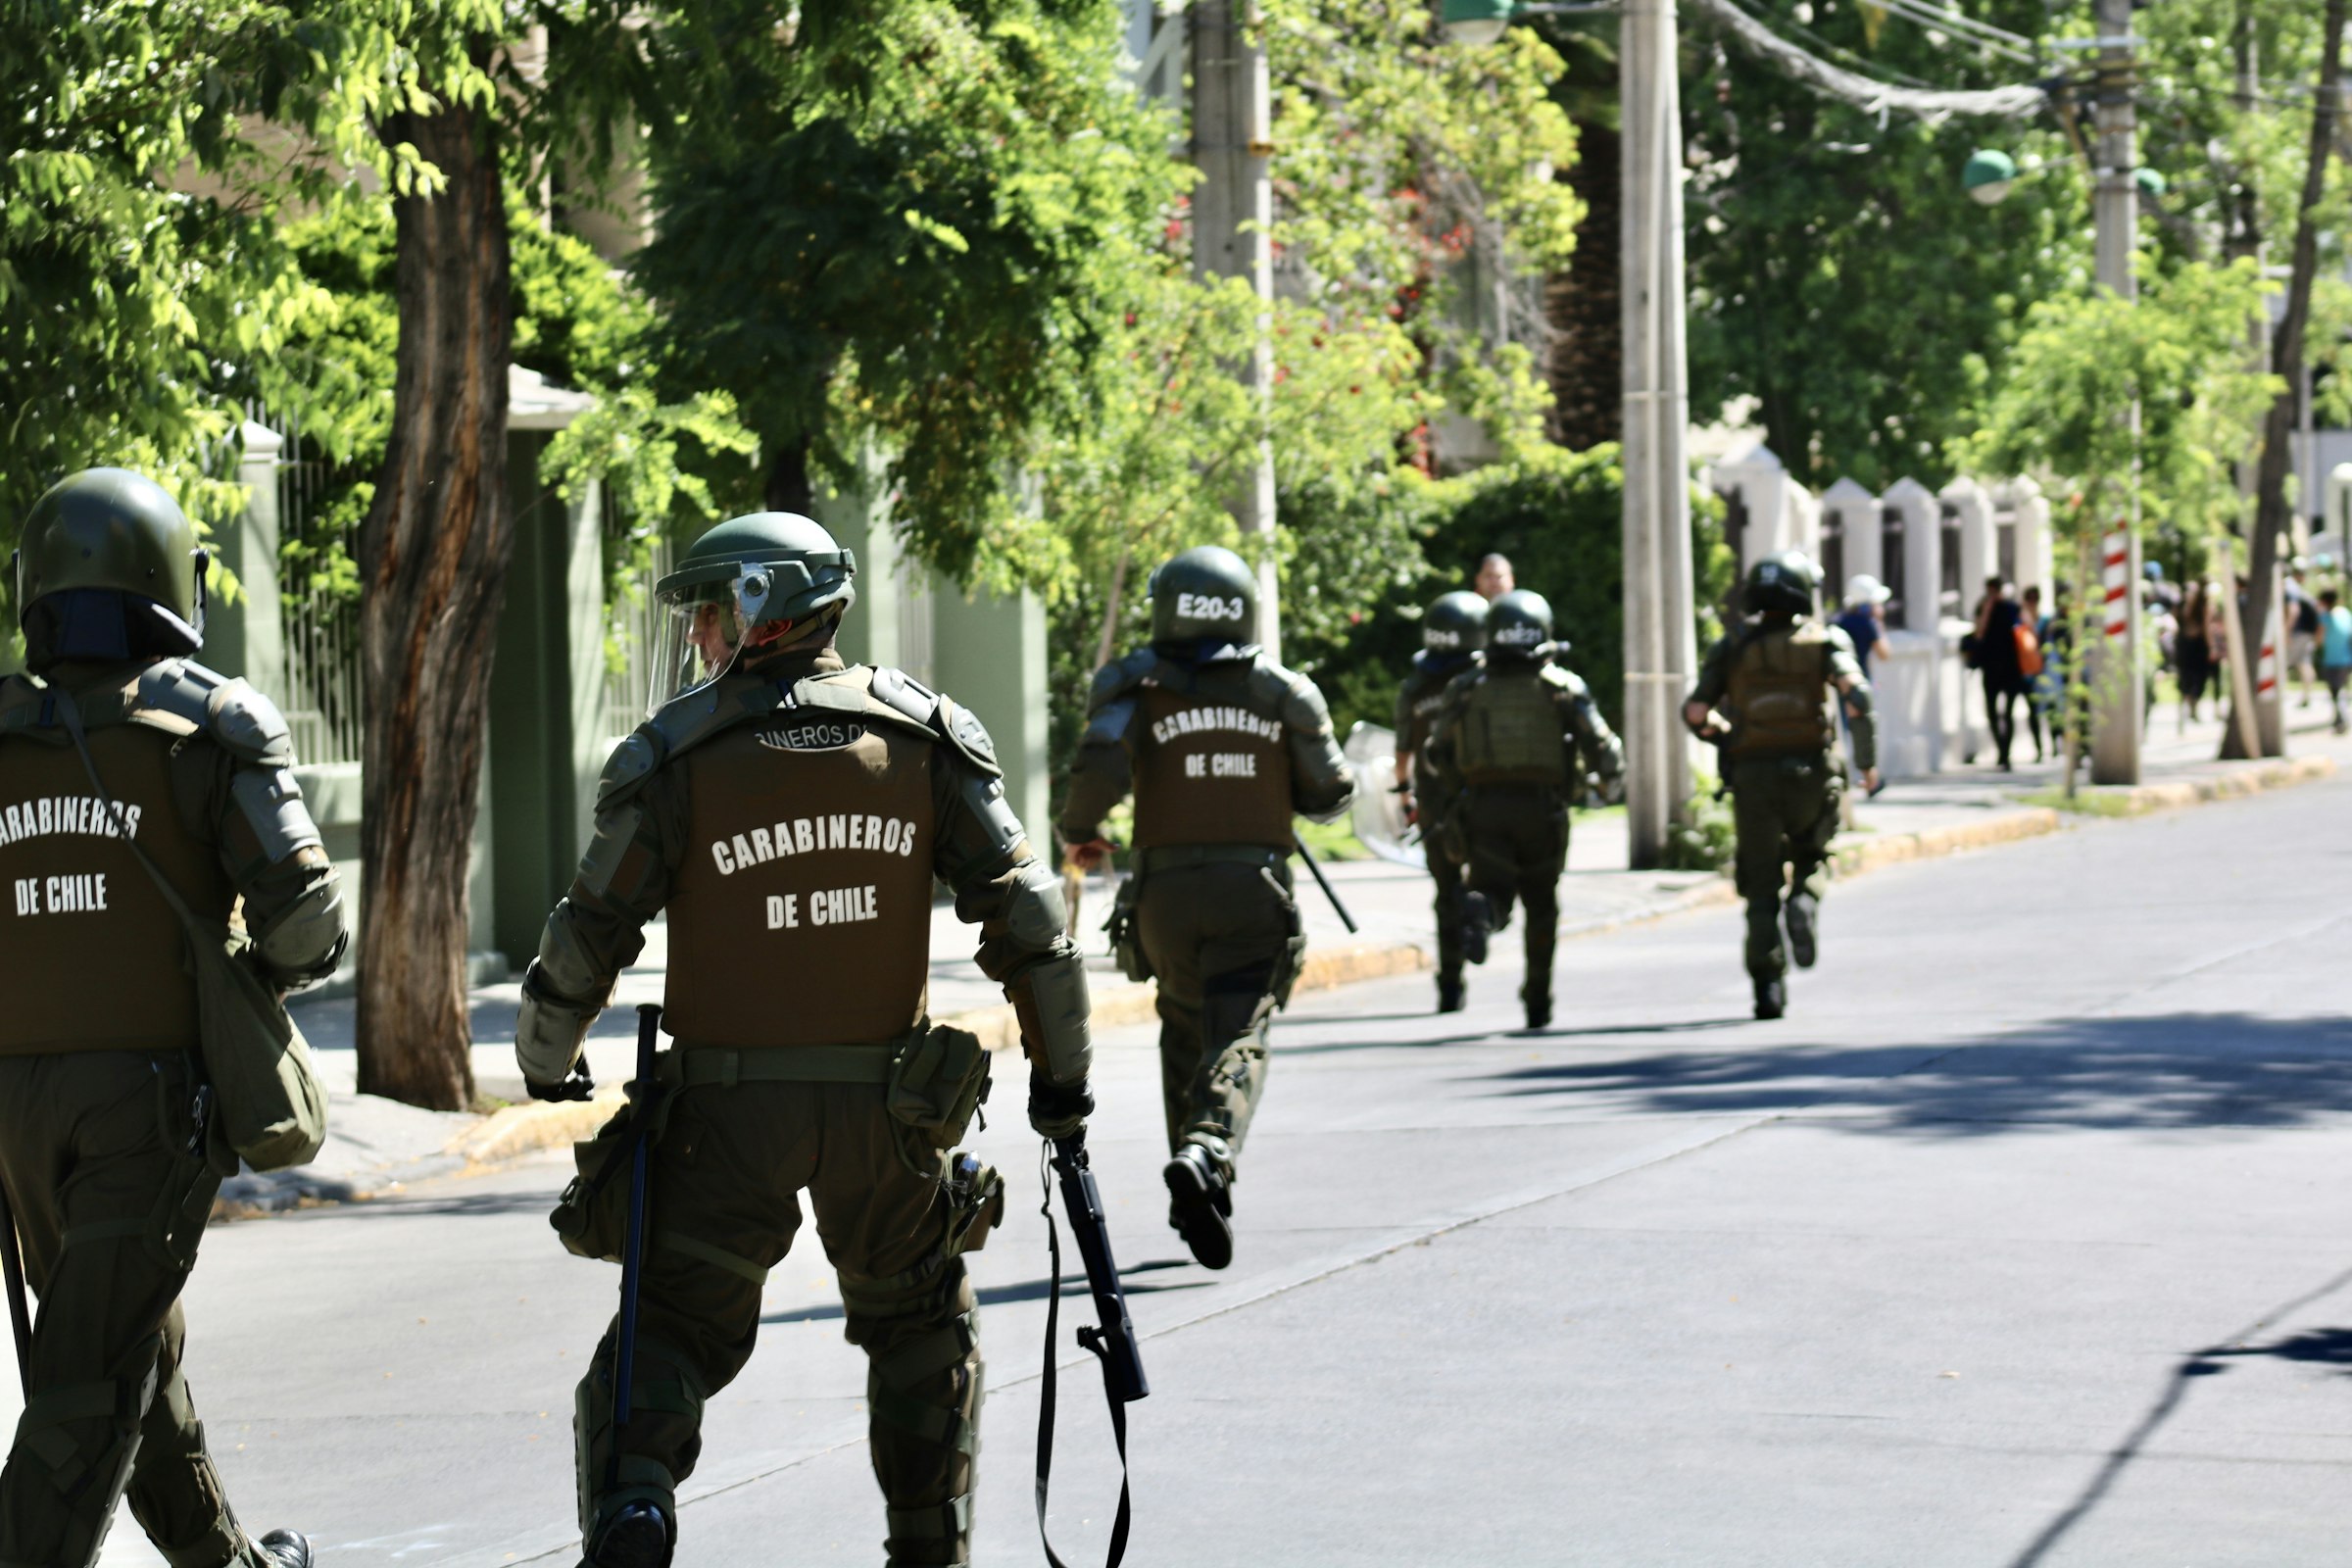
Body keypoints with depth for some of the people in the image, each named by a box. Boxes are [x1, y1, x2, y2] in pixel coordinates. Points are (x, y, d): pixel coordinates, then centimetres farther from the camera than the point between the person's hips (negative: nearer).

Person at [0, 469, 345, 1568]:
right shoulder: (211, 730, -6)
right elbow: (303, 913, -12)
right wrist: (268, 968, 11)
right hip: (154, 1097, -5)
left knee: (138, 1341, 22)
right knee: (91, 1382, -6)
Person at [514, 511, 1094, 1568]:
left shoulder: (677, 752, -6)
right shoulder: (924, 736, 1)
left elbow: (592, 934, -4)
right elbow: (1024, 914, -3)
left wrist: (545, 1063, 14)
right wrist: (1061, 1073, 7)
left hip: (729, 1109, -2)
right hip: (887, 1110, 2)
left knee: (674, 1330, 8)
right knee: (921, 1322, 23)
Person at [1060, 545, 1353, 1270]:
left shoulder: (1137, 684, -2)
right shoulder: (1284, 692, 3)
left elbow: (1100, 767, -17)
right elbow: (1328, 795, 9)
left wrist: (1077, 832, 3)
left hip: (1165, 888, 1)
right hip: (1254, 889, -1)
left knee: (1185, 1031, 20)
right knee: (1238, 1040, -10)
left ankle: (1200, 1201, 23)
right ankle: (1207, 1154, -38)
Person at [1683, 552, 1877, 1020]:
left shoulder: (1733, 647, 9)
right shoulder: (1824, 640, 4)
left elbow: (1695, 711, 2)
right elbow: (1856, 694, -12)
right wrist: (1868, 761, -5)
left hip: (1752, 774, 1)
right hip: (1811, 771, -1)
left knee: (1761, 884, 7)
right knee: (1811, 858, 23)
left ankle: (1768, 985, -2)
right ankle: (1804, 903, -11)